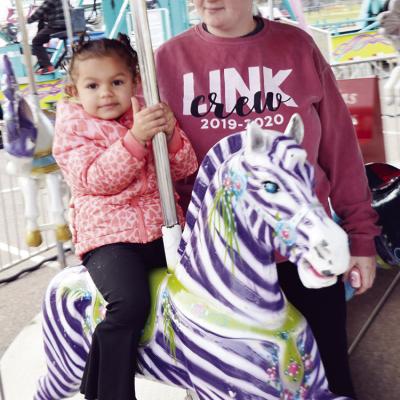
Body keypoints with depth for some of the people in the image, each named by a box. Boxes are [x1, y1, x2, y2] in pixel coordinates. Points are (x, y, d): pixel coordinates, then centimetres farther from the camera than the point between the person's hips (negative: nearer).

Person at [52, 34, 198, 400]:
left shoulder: (150, 116, 14)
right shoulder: (73, 129, 3)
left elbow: (185, 168, 8)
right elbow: (95, 179, -13)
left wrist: (170, 134, -12)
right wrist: (134, 139, -23)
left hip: (162, 229, 5)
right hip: (108, 235, -4)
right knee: (130, 303, -27)